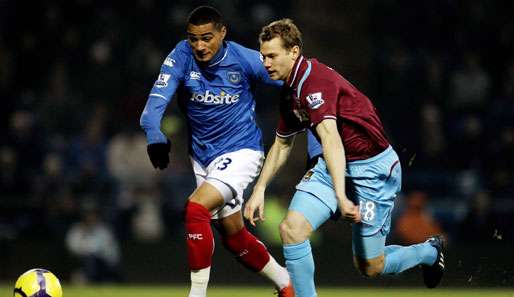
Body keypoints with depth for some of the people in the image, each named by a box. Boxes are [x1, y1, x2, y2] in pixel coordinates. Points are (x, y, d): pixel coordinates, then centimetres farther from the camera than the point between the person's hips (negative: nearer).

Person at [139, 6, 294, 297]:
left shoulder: (245, 59, -16)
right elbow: (158, 99, -22)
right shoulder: (182, 56, -11)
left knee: (195, 208, -26)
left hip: (240, 151, -5)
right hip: (202, 156, 5)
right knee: (233, 235, 13)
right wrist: (155, 136, -42)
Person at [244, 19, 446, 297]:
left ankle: (429, 251, 32)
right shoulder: (289, 91, 6)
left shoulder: (315, 80, -25)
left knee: (371, 268, 3)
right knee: (292, 228, -15)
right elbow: (282, 144, 22)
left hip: (372, 167, -8)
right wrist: (260, 189, 13)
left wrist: (341, 196, -49)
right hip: (331, 166, 8)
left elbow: (330, 138, -38)